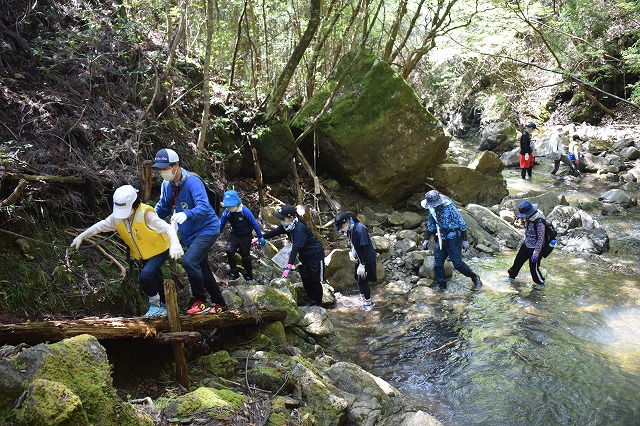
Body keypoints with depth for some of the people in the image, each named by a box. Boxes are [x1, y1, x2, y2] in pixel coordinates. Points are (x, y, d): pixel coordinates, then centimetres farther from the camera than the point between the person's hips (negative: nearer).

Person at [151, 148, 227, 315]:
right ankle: (220, 303, 31)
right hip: (189, 234, 9)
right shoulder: (166, 184, 0)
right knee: (202, 269, 15)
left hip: (207, 229, -9)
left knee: (188, 261, -25)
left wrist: (186, 214, -52)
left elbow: (203, 207, -35)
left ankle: (200, 301, -7)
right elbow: (163, 207, 12)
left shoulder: (192, 181, -23)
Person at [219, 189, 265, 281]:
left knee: (245, 256, 6)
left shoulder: (245, 211, -25)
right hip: (234, 235, 3)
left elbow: (254, 223, -14)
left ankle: (249, 274, 32)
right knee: (229, 250, -21)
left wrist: (260, 237, -7)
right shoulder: (226, 212, -16)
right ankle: (234, 272, -4)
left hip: (246, 236, -3)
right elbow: (220, 225, -5)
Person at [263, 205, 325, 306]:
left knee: (315, 281, 3)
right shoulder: (286, 225, -10)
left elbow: (295, 248, -42)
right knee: (305, 279, 12)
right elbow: (274, 232, 3)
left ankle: (319, 304, 21)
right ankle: (312, 300, 31)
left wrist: (289, 267, -47)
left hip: (315, 256, -8)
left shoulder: (300, 229, -35)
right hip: (303, 256, 8)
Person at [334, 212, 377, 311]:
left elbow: (365, 248, -28)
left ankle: (368, 303, 20)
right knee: (357, 278, 17)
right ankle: (364, 300, 36)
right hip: (359, 258, 9)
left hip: (367, 259, -9)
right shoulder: (349, 229, -4)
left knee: (362, 280, 1)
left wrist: (362, 265, -25)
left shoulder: (359, 229, -31)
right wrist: (351, 253, -6)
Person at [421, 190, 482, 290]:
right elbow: (431, 225, 17)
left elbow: (461, 224, -13)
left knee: (457, 263, -9)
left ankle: (475, 278, 13)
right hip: (441, 239, 6)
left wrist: (465, 240, -12)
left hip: (453, 239, -6)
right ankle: (441, 285, 16)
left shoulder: (449, 208, -19)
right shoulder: (432, 209, 1)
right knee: (437, 264, 2)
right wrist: (426, 239, 15)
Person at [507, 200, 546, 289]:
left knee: (534, 267, 7)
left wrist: (536, 254, -23)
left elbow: (540, 239, -26)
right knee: (518, 260, 21)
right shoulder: (529, 218, -7)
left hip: (535, 248, -8)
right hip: (526, 245, 8)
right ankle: (511, 275, 42)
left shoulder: (539, 222, -32)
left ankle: (540, 282, 32)